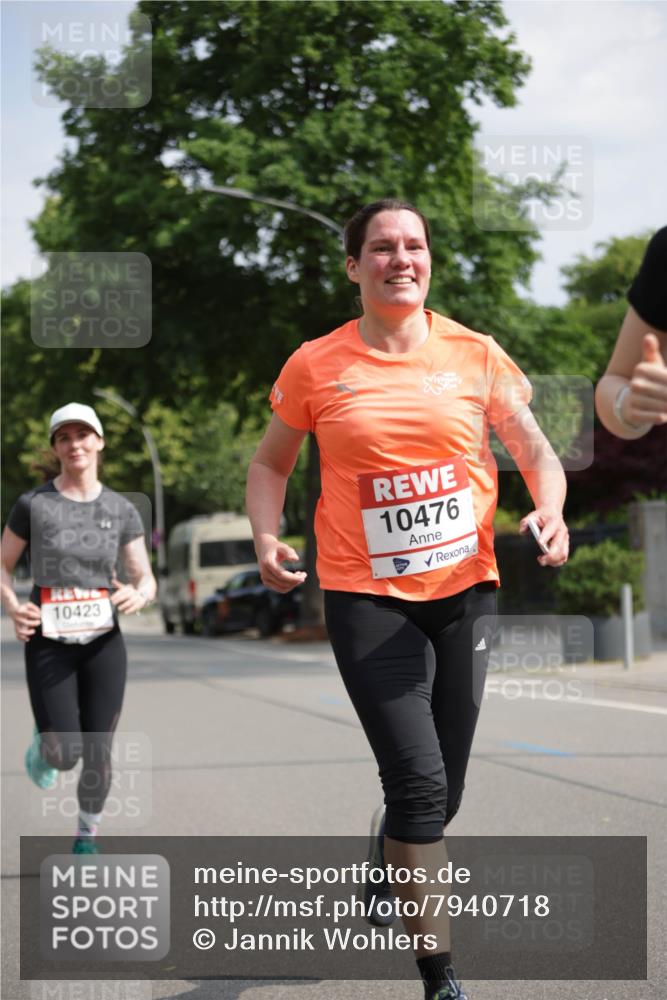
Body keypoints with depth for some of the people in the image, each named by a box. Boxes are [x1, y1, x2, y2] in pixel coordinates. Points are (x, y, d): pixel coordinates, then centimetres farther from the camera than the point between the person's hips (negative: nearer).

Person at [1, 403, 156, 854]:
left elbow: (147, 581, 3)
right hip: (48, 644, -2)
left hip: (103, 645, 2)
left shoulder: (122, 510, 1)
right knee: (65, 756, -8)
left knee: (98, 754, 2)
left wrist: (139, 595, -20)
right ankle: (46, 743, 31)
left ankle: (87, 836, 27)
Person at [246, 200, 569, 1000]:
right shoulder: (315, 367, 0)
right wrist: (267, 539, -5)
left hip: (464, 589, 3)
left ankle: (384, 857, 47)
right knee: (419, 782, -14)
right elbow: (270, 463, 12)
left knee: (438, 794, 11)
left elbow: (536, 452, 6)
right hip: (365, 596, -2)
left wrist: (549, 512, -15)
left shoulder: (474, 355, 3)